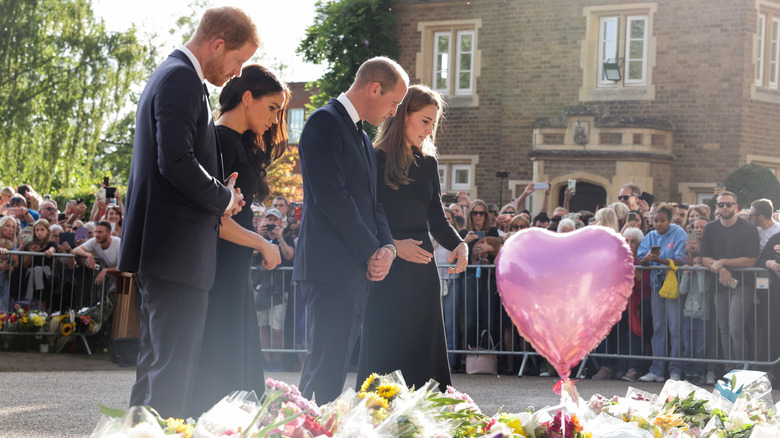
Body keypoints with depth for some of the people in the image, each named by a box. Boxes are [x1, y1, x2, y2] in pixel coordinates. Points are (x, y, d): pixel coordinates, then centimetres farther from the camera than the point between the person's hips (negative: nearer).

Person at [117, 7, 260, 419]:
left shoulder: (170, 75, 20)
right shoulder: (182, 80, -13)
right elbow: (177, 162, -23)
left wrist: (219, 192, 11)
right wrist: (223, 199, -9)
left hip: (162, 246, 11)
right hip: (178, 247, -11)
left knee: (156, 361, 15)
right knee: (174, 364, -10)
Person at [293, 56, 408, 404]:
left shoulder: (362, 138, 23)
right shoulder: (325, 123, -7)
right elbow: (331, 197, -16)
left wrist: (387, 248, 2)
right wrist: (372, 252, -12)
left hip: (360, 269, 9)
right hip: (331, 268, -9)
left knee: (332, 368, 8)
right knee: (327, 367, -12)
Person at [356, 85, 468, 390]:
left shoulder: (427, 164, 13)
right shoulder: (374, 160, -5)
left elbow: (436, 218, 15)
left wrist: (458, 244, -3)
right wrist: (392, 246, -20)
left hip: (422, 270, 6)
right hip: (385, 273, -5)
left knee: (424, 352, 5)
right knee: (384, 352, -4)